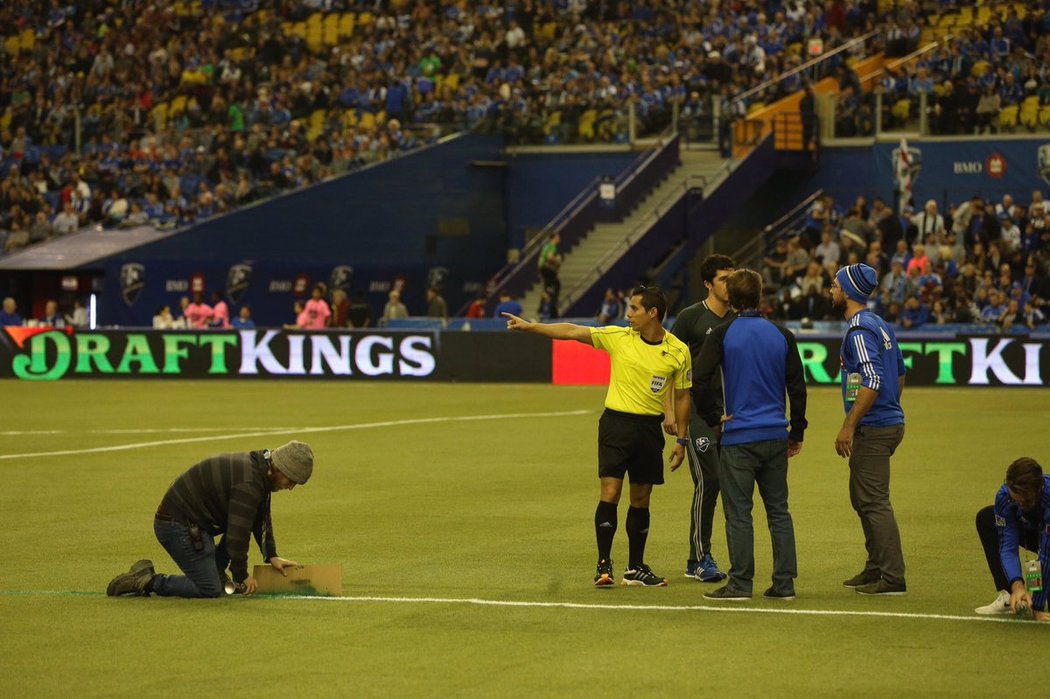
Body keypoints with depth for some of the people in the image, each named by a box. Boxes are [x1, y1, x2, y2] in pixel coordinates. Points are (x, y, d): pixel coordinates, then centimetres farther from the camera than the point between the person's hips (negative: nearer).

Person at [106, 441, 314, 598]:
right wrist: (242, 575, -8)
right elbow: (237, 533, -20)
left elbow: (261, 519, 21)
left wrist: (271, 556, 16)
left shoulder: (258, 468, 8)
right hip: (178, 526, -10)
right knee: (210, 590, -12)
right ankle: (147, 582, -9)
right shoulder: (248, 484, -24)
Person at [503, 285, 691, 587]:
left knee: (641, 500, 8)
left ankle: (635, 568, 18)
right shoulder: (619, 337, -3)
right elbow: (571, 331, -2)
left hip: (650, 428, 1)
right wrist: (529, 326, -7)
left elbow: (682, 397, 6)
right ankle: (604, 565, -4)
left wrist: (681, 440, 5)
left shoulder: (679, 352, -2)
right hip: (616, 423, -1)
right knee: (609, 494, -9)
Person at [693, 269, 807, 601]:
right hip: (776, 436, 4)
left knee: (738, 512, 1)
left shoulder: (722, 334, -6)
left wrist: (714, 417, 0)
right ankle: (784, 583, 9)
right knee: (779, 511, 10)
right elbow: (797, 387, 7)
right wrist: (797, 432, 15)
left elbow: (699, 381, -14)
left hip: (738, 437, -4)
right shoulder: (782, 335, 5)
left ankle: (740, 583, 2)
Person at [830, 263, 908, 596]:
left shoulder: (859, 330, -16)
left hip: (872, 430, -10)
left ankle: (893, 578, -8)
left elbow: (872, 382, -24)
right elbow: (900, 375, 21)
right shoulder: (881, 326, 15)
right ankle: (875, 569, 25)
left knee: (874, 502, -8)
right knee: (862, 498, 19)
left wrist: (849, 426, -22)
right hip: (891, 422, 10)